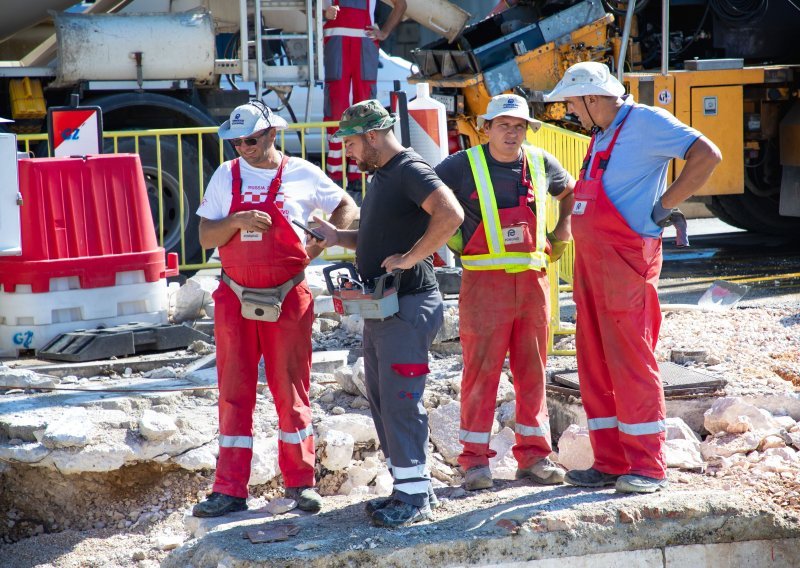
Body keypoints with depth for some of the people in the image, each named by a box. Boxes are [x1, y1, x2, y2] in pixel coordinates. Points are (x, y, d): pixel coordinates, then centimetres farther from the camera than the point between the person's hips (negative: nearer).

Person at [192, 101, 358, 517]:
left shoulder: (302, 175, 0)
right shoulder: (225, 177, 5)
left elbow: (345, 207, 12)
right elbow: (206, 237, 1)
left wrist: (319, 245, -2)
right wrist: (236, 222, -18)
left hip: (287, 299, -1)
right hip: (234, 300, 2)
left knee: (291, 391, 5)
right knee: (234, 393, 2)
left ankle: (300, 482, 17)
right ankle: (230, 490, 4)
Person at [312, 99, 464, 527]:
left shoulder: (410, 171, -14)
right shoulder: (381, 176, 18)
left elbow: (451, 215, -29)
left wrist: (409, 259, -25)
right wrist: (338, 237, 11)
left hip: (407, 306, -11)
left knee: (400, 401, -8)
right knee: (381, 399, 13)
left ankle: (414, 498, -2)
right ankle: (406, 488, 21)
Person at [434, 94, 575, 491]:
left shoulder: (540, 163, 10)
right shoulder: (463, 166, -2)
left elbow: (571, 191, 30)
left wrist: (563, 231, 19)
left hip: (532, 279, 4)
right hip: (484, 281, -4)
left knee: (532, 369, 7)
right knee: (481, 369, -4)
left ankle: (533, 456, 15)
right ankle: (475, 460, 3)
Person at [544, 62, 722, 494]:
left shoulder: (644, 122, -9)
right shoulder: (601, 134, 18)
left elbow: (707, 155, -18)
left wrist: (664, 207, -16)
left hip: (627, 264, -9)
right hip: (589, 264, 9)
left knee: (631, 363, -7)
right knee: (595, 365, 9)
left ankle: (648, 468, -1)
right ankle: (610, 463, 16)